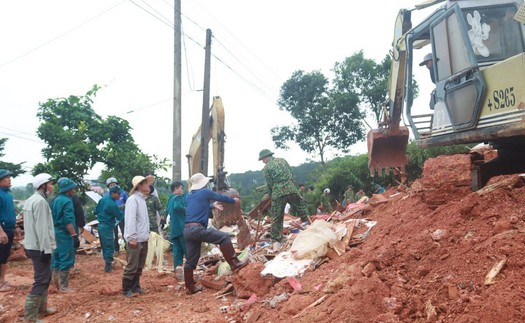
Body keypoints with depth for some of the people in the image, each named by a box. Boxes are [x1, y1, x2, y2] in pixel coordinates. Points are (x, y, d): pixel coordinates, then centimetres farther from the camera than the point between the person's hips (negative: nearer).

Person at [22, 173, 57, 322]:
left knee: (44, 278, 19)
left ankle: (42, 308, 29)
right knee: (41, 280, -7)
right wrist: (46, 248, -21)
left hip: (32, 245, 11)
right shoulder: (40, 201, -17)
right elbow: (42, 227, -22)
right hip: (39, 247, -11)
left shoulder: (30, 200, 15)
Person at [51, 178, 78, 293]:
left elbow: (52, 217, 17)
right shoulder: (67, 201, -16)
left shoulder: (56, 200, 12)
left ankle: (57, 283, 26)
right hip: (64, 233, -9)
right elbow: (68, 221, -22)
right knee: (66, 259, -4)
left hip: (56, 231, 9)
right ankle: (64, 286, 0)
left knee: (57, 258, 16)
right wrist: (74, 234, -19)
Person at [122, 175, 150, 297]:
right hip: (135, 239, -9)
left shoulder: (142, 199, 15)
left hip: (144, 239, 9)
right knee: (132, 266, -2)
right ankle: (126, 290, 9)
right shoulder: (133, 199, -13)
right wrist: (132, 237, -22)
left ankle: (135, 286, 26)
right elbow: (130, 219, -19)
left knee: (139, 266, 15)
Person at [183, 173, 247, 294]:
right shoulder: (205, 192, 1)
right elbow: (221, 197, 14)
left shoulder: (188, 196, 21)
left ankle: (190, 287, 18)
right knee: (224, 237, -6)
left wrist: (212, 206, 51)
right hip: (197, 228, -8)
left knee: (191, 260, 13)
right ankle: (234, 264, -9)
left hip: (187, 230, 8)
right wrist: (234, 200, 31)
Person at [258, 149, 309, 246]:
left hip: (277, 193, -3)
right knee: (302, 209, 19)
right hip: (291, 189, 3)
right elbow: (291, 175, 17)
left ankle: (276, 240, 3)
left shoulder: (266, 168, 3)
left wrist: (270, 196, 15)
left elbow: (269, 184, 3)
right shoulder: (283, 160, 15)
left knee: (276, 218, 4)